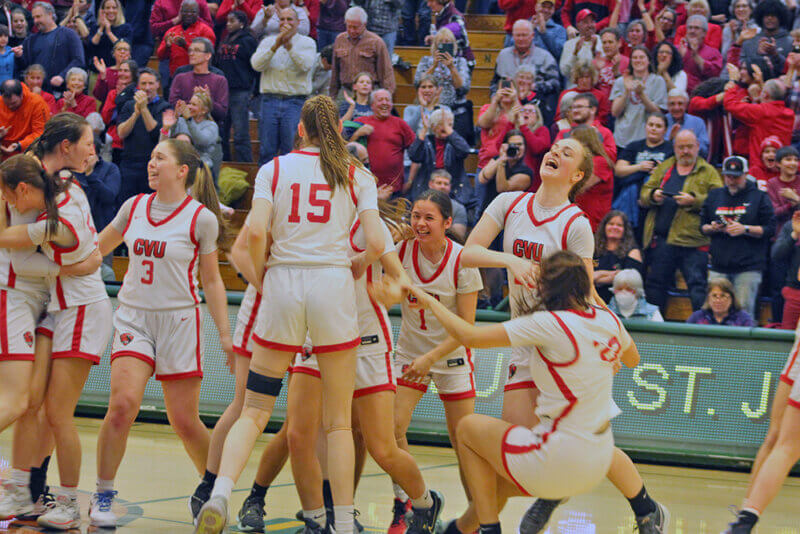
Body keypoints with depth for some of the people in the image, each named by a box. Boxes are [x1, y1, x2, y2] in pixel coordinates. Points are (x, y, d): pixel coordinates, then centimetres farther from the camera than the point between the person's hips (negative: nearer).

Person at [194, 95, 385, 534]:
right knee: (338, 420, 6)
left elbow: (256, 231, -6)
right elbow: (376, 243, -1)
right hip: (333, 284, -1)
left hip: (283, 283, 1)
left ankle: (220, 494, -16)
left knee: (254, 410, 5)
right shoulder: (357, 175, 9)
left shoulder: (274, 169, 9)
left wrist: (260, 276, 9)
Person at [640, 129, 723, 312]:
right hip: (660, 239, 4)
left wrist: (694, 200, -17)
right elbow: (643, 195, 17)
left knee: (697, 285, -7)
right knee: (655, 284, 8)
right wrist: (653, 195, -6)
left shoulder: (708, 172, 8)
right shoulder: (663, 168, 18)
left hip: (691, 240, -4)